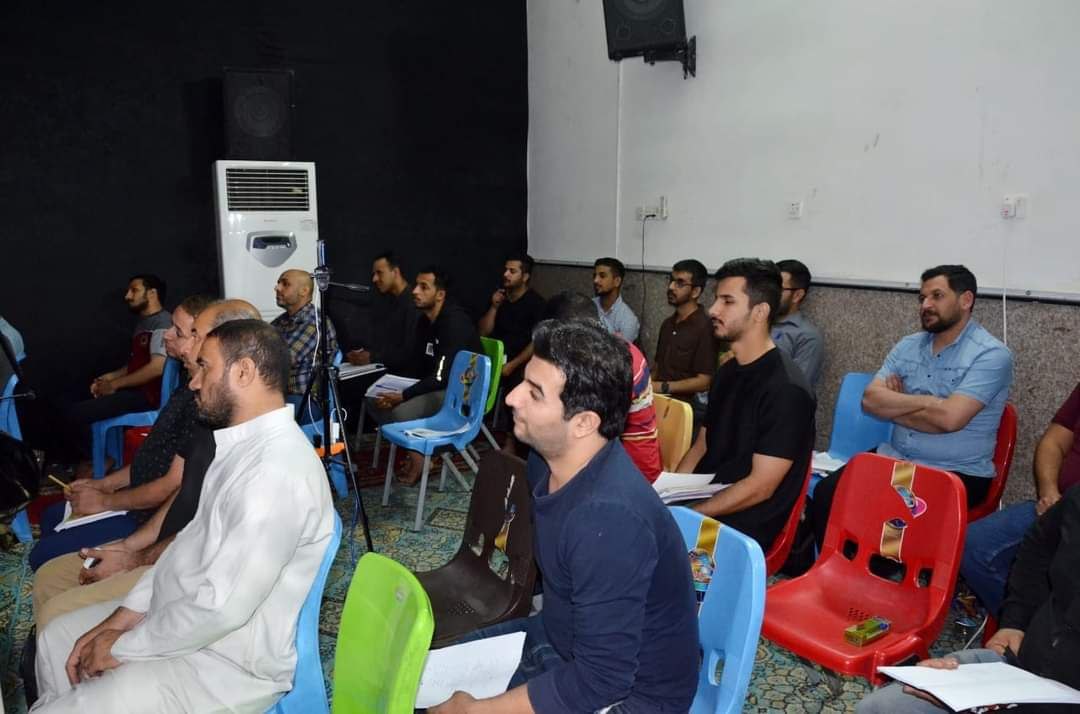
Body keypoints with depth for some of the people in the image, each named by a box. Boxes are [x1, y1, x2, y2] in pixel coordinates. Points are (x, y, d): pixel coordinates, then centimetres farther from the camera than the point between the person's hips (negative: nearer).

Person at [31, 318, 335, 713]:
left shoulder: (276, 471, -30)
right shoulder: (247, 443, 4)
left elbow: (222, 607, -30)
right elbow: (195, 536, 12)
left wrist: (123, 647, -15)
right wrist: (126, 612, 4)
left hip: (230, 663, -9)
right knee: (57, 638, 18)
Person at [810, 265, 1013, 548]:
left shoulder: (991, 354, -10)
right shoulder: (908, 346, 10)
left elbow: (949, 417, -22)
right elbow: (871, 399, -1)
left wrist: (894, 404, -6)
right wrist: (926, 401, -13)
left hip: (956, 473, -6)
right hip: (895, 459, 6)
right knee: (826, 494, -14)